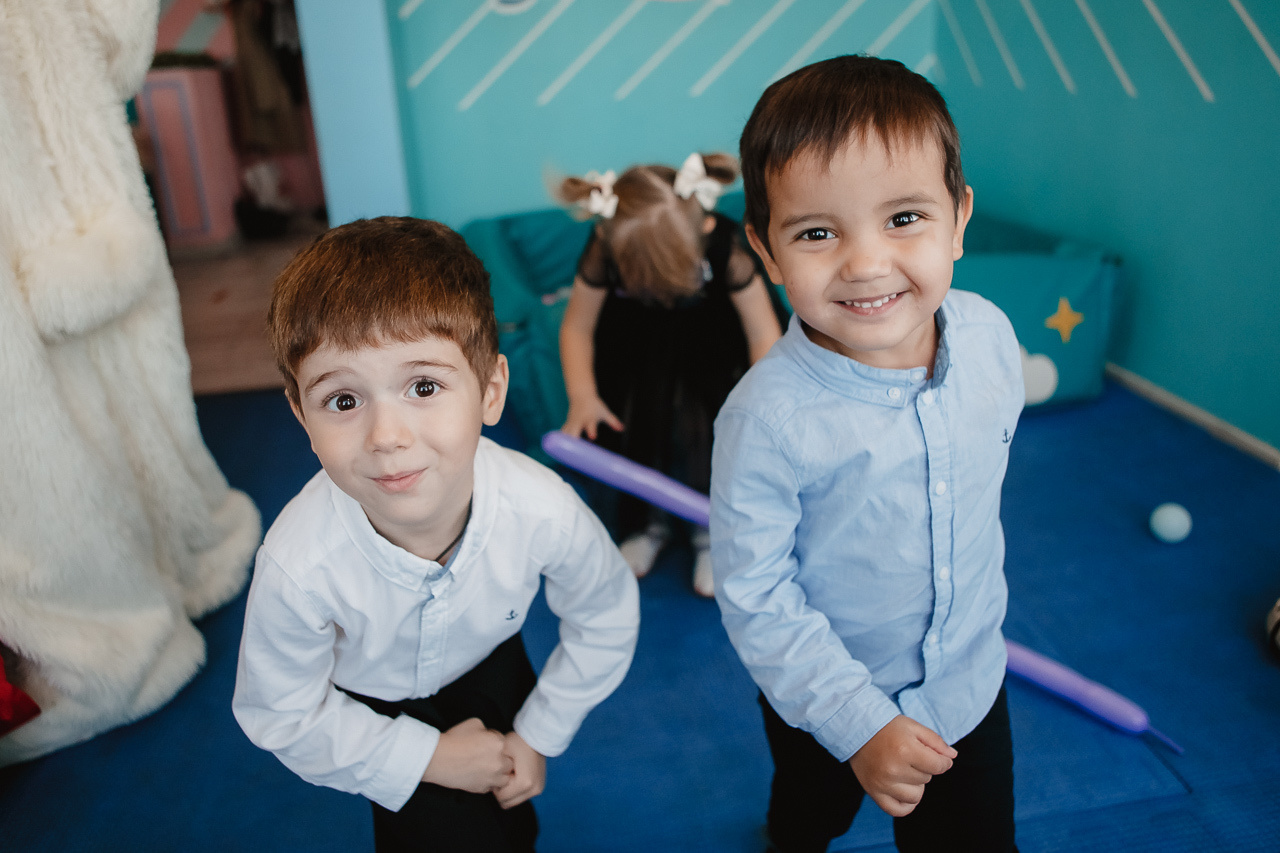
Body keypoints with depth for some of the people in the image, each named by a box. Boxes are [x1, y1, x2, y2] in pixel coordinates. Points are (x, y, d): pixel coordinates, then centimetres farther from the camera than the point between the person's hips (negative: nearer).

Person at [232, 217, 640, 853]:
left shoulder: (544, 511, -36)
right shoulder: (297, 568, -39)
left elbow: (604, 622, -13)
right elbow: (281, 716, -19)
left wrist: (540, 733, -5)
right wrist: (428, 758, -15)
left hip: (491, 668, 3)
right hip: (374, 705, -2)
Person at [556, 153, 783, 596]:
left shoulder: (725, 247, -32)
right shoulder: (604, 251, -28)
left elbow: (764, 334, -25)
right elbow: (577, 327, -15)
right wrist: (583, 395, -28)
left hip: (709, 337, -2)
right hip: (634, 339, 2)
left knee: (695, 422, -20)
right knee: (626, 417, -14)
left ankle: (713, 530, 7)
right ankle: (647, 522, 15)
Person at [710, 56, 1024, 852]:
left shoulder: (989, 333, -16)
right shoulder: (768, 418, -32)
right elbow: (755, 598, -23)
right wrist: (860, 722, -23)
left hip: (970, 684, 3)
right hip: (823, 699, -2)